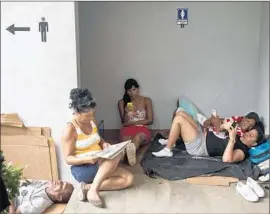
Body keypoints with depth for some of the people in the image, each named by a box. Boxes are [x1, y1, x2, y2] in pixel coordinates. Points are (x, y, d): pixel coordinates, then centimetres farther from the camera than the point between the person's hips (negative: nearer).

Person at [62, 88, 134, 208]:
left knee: (128, 179, -14)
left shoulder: (92, 121, 5)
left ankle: (88, 187, -18)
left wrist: (104, 144, -1)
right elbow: (68, 159, -15)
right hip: (83, 169, -7)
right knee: (116, 156, -30)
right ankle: (93, 190, -27)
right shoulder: (70, 129, -16)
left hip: (100, 165, 8)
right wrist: (86, 159, -32)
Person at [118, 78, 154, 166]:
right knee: (126, 140, -39)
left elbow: (150, 120, 2)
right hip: (128, 129, 1)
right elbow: (124, 122, 9)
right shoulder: (122, 102, 12)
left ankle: (130, 149, -78)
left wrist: (132, 122, -5)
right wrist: (127, 112, -13)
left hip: (142, 129, -1)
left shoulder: (146, 100, 9)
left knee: (139, 136, -41)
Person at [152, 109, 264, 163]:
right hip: (203, 135, 9)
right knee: (181, 112, 6)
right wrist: (225, 126, -1)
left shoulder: (242, 152, -14)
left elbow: (226, 159, -35)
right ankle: (171, 140, 20)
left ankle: (167, 150, -8)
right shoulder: (238, 137, 13)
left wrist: (232, 139, -35)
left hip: (199, 147, -9)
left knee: (179, 119, -23)